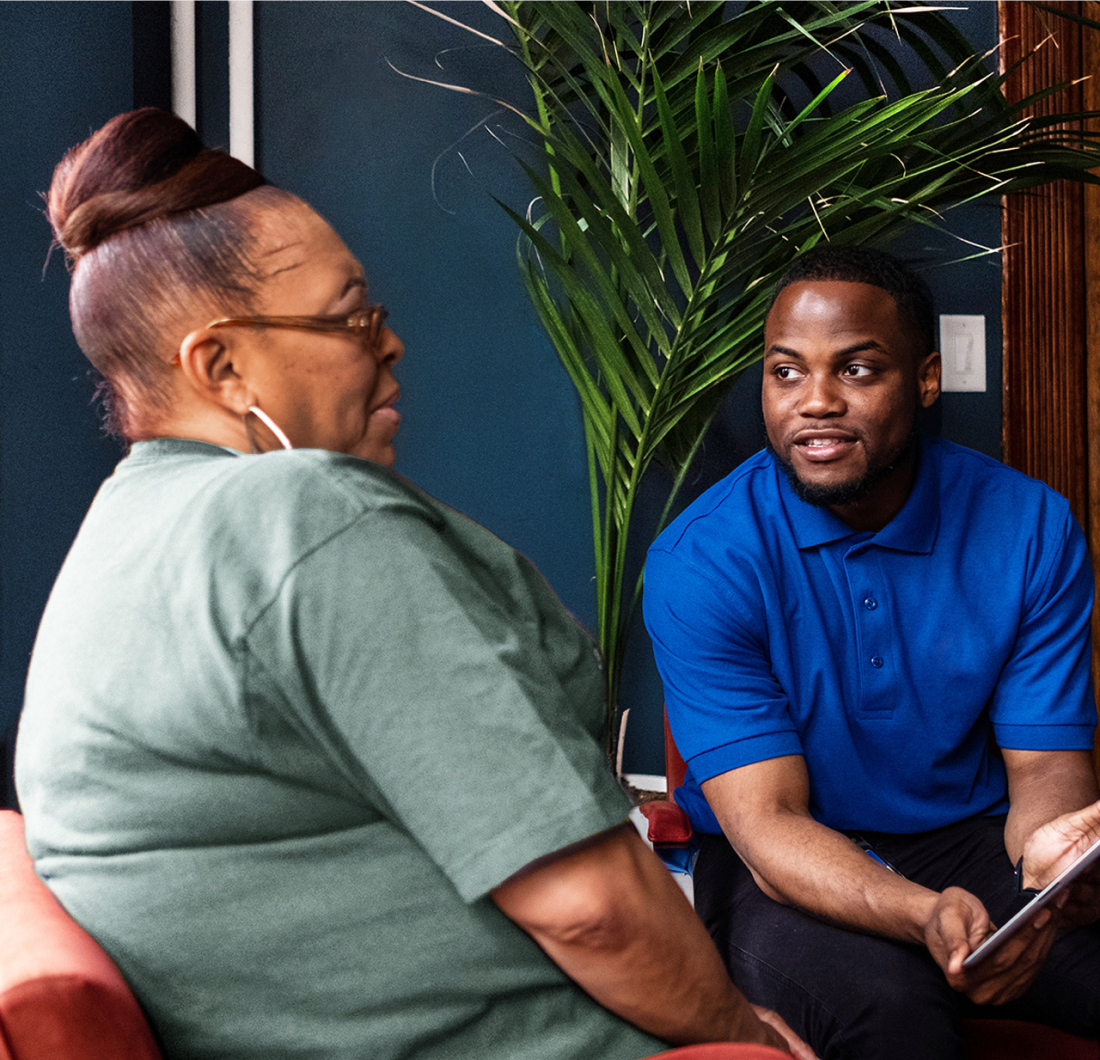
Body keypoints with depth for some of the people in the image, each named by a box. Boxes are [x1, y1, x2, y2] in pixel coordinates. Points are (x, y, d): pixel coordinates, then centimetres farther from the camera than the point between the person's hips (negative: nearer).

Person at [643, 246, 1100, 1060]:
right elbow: (767, 822, -18)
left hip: (976, 840, 3)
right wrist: (923, 914, -39)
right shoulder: (700, 560, -15)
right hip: (790, 867, -3)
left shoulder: (1030, 527, -5)